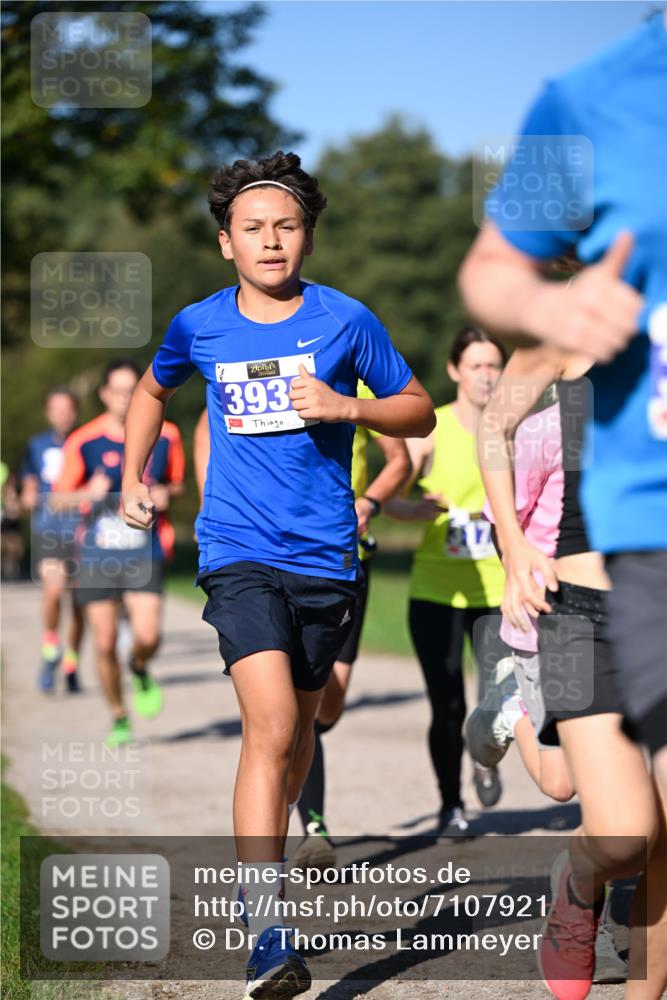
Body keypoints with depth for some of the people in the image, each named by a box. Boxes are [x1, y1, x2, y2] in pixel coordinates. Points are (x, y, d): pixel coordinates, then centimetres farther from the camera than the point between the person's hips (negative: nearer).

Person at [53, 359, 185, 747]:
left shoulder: (166, 436, 0)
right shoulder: (83, 442, -4)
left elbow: (177, 483, 15)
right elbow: (60, 497, 3)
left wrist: (167, 495, -8)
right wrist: (89, 493, -18)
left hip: (145, 551, 0)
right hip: (97, 551, 0)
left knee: (148, 636, -16)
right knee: (105, 644, 0)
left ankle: (140, 671, 21)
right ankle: (119, 719, 20)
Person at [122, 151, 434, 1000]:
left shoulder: (345, 320, 0)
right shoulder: (198, 326, 4)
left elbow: (419, 412, 7)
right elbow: (152, 390, 26)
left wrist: (346, 406, -10)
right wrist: (133, 478, 19)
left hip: (324, 555, 2)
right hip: (238, 553, -2)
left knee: (298, 724, 15)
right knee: (270, 724, -18)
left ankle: (263, 858, 41)